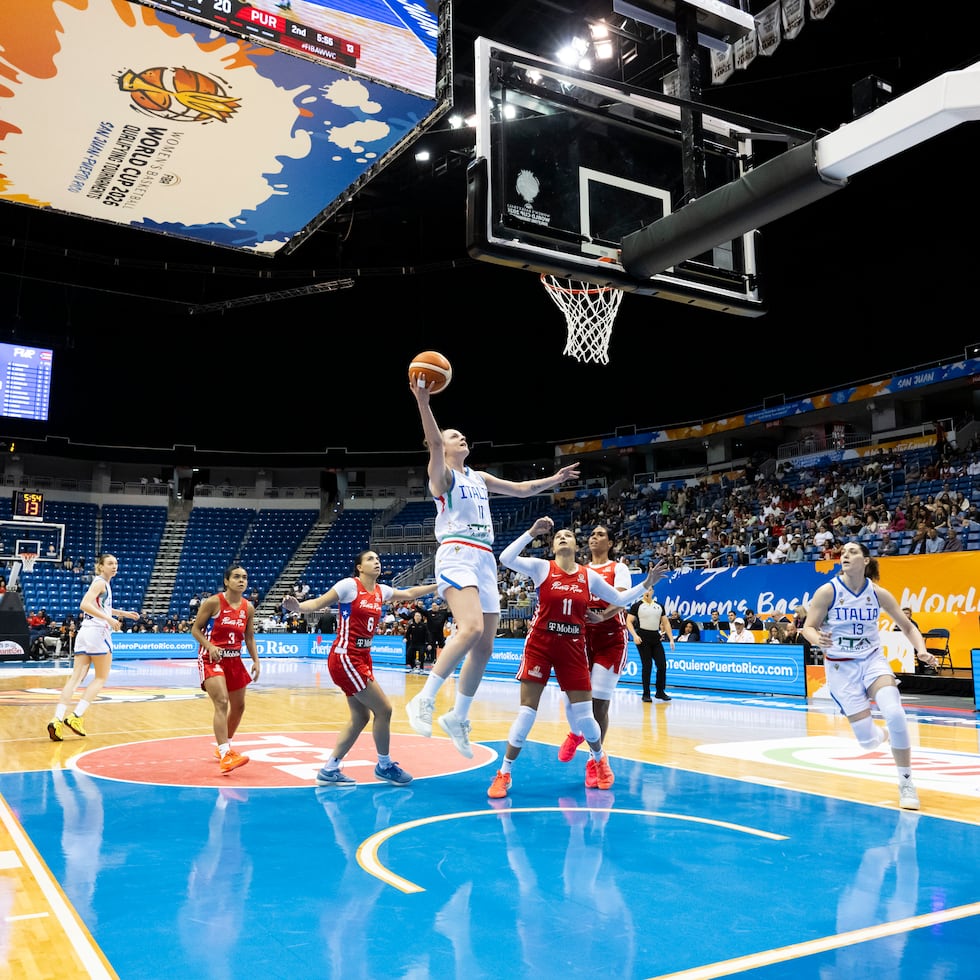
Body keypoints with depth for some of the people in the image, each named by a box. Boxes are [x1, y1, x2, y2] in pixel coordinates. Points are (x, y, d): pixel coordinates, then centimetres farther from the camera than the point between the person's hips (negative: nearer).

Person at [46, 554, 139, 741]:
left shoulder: (104, 583, 21)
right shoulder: (100, 582, -6)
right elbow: (84, 605, -20)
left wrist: (124, 613, 36)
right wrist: (109, 619, -23)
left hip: (84, 633, 8)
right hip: (97, 632, -8)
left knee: (76, 677, -1)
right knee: (101, 678, 4)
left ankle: (57, 720, -12)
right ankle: (76, 717, -5)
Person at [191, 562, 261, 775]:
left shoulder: (248, 607, 3)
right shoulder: (213, 602, -12)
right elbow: (195, 629, -7)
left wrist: (256, 661, 0)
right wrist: (210, 646, -23)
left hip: (234, 659, 7)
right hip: (211, 658, -6)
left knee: (238, 706, 14)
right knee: (222, 702, -22)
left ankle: (224, 747, 37)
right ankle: (225, 756, -26)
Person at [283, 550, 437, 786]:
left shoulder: (381, 591, 9)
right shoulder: (349, 585, -11)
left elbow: (409, 594, 24)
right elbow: (318, 603, -14)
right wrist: (297, 607, -34)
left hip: (363, 658, 9)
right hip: (345, 658, -9)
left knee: (360, 717, 11)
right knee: (383, 709, -6)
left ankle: (329, 771, 18)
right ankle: (384, 765, 13)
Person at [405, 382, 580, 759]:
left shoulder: (478, 477, 24)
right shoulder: (442, 474, 3)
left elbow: (520, 489, 33)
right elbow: (434, 443, -17)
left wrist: (554, 479, 31)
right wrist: (422, 401, -29)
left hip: (485, 560, 7)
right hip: (457, 556, -7)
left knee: (484, 647, 4)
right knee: (472, 628, -29)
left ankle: (457, 718, 17)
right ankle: (424, 700, -21)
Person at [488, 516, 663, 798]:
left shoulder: (590, 576, 6)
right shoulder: (541, 567, -2)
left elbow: (619, 599, 16)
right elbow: (506, 558, -17)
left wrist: (646, 584, 8)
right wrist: (532, 532, -22)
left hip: (573, 649, 2)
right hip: (540, 646, -2)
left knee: (584, 716, 2)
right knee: (527, 711, -6)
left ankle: (599, 760, 34)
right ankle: (504, 774, 9)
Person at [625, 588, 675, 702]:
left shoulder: (659, 606, 12)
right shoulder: (637, 606, -1)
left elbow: (666, 623, 14)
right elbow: (629, 621, -4)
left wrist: (671, 639, 7)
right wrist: (635, 635, -17)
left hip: (656, 638, 4)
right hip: (643, 638, -4)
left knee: (662, 665, -1)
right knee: (647, 666, -3)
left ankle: (660, 692, 14)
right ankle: (646, 694, 7)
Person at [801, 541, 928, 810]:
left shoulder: (878, 593, -5)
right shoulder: (828, 591, -11)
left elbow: (908, 626, 3)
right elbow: (808, 627, -10)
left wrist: (921, 649, -15)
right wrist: (818, 639, -32)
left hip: (873, 660, 2)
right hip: (841, 667, -1)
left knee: (894, 713, -26)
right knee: (868, 741, -7)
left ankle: (906, 783, -7)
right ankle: (881, 735, 35)